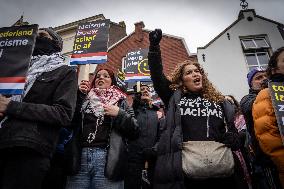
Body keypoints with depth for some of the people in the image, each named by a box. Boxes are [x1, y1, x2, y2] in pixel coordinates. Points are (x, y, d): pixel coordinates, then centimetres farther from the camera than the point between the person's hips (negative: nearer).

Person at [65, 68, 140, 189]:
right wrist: (78, 95, -5)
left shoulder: (120, 102, 10)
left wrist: (120, 114, -11)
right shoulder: (84, 99, 16)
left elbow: (135, 132, 3)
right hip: (80, 156, 2)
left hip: (107, 159, -1)